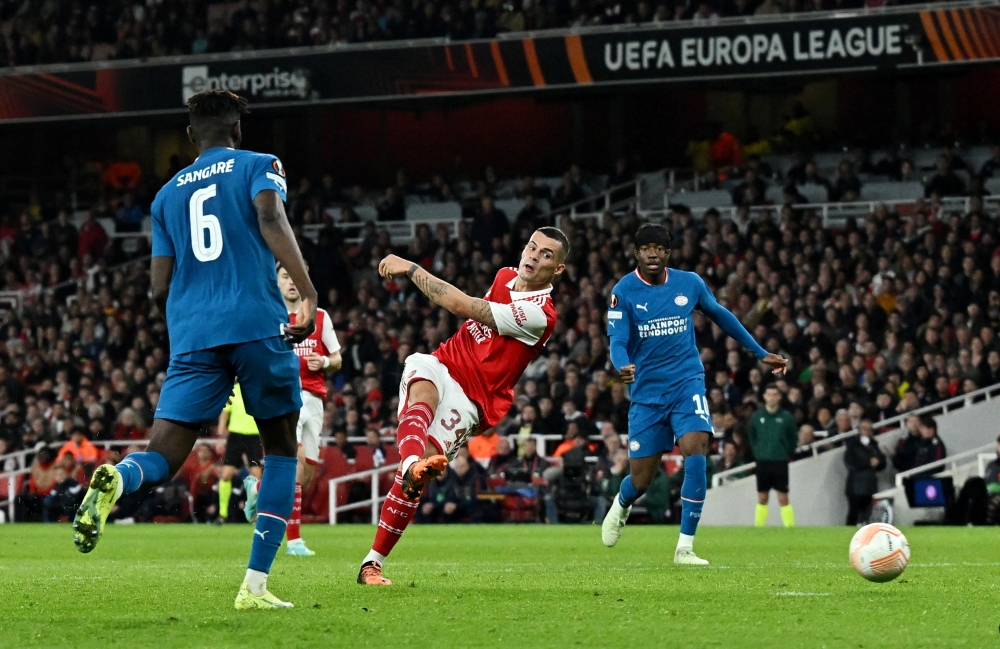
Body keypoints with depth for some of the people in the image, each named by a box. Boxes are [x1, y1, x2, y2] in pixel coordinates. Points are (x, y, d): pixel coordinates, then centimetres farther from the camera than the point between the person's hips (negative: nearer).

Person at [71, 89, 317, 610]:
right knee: (281, 449, 13)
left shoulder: (167, 194, 22)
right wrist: (308, 294, -18)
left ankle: (115, 480, -41)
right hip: (258, 325, -3)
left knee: (161, 458, -3)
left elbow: (159, 288, 17)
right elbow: (270, 219, -11)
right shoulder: (259, 166, 11)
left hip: (192, 335, 3)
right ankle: (255, 586, 3)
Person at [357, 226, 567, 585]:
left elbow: (463, 305, -19)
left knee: (415, 473, -21)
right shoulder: (505, 277, 9)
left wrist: (410, 269, -14)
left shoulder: (539, 315, -15)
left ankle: (372, 563, -13)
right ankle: (413, 463, -63)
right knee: (423, 394, -33)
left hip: (469, 401, -5)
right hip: (441, 366, 5)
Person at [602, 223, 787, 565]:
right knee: (641, 478, 3)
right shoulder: (624, 291, -8)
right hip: (647, 391, -1)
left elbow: (721, 315, 17)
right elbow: (617, 340, -14)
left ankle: (685, 547, -15)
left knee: (696, 450, -23)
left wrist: (761, 353, 20)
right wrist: (622, 367, -38)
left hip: (687, 383, 1)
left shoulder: (690, 283, 0)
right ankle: (621, 506, 44)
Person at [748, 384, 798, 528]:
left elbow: (793, 439, 5)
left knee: (783, 498, -4)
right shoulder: (757, 416, 2)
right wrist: (757, 453, 6)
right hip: (762, 462, 2)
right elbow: (751, 436, 13)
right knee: (762, 498, 7)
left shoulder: (786, 417, -3)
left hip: (780, 462, -2)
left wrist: (787, 455, 1)